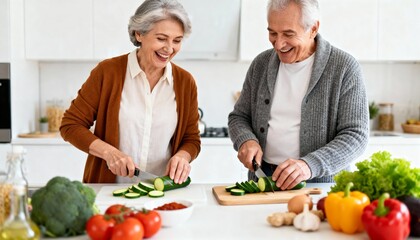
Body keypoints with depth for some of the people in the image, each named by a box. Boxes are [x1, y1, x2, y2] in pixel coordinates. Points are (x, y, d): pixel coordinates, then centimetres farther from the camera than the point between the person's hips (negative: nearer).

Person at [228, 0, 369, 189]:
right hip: (262, 179, 3)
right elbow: (239, 117, 15)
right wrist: (246, 140, -7)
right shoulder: (261, 64, 8)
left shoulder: (345, 68, -5)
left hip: (320, 182, -3)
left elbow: (356, 135, -9)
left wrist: (310, 165, -23)